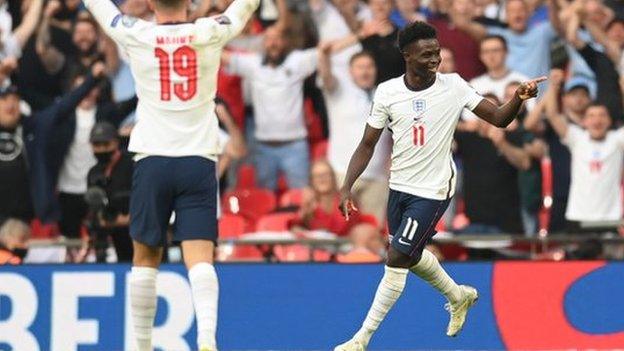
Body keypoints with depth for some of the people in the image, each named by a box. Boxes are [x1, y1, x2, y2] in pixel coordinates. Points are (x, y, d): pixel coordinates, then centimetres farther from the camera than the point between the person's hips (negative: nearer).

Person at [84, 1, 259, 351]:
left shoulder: (136, 36, -2)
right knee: (200, 257, -8)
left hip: (152, 161, 0)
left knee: (145, 259, 12)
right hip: (199, 162, 0)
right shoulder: (210, 33, -1)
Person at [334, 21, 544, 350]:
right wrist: (346, 188, -9)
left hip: (433, 190, -4)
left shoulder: (453, 86, -11)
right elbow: (368, 144, 0)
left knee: (396, 258, -9)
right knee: (411, 255, 20)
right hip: (400, 187, 5)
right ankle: (459, 296, 48)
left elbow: (499, 118, -8)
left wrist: (518, 98, -29)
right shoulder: (387, 92, -6)